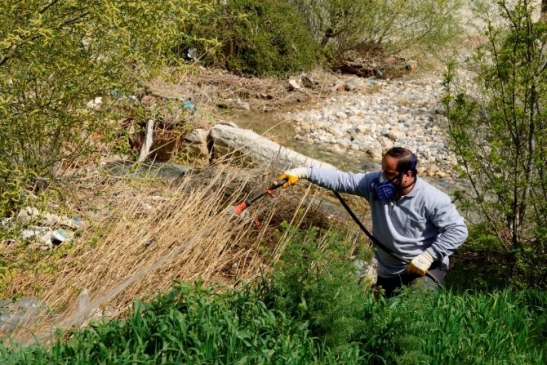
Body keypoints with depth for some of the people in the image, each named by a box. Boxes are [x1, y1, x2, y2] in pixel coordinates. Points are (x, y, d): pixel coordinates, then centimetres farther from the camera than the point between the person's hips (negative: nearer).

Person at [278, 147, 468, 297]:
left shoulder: (431, 199, -22)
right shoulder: (376, 183, -10)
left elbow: (458, 230, -21)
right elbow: (341, 179, -14)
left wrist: (429, 256, -27)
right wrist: (304, 172, -22)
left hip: (425, 268, -5)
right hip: (388, 271, 5)